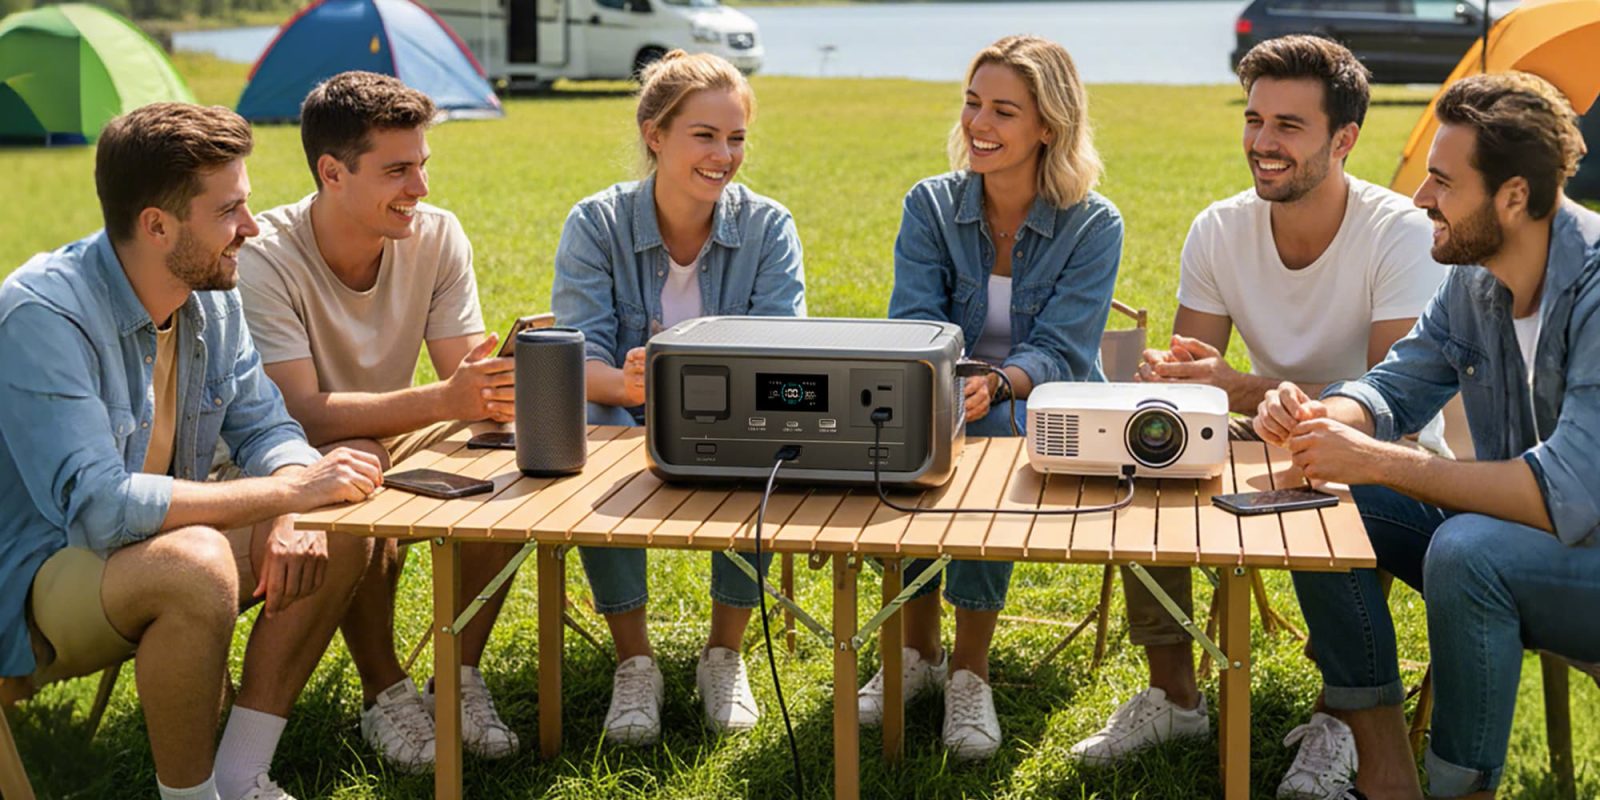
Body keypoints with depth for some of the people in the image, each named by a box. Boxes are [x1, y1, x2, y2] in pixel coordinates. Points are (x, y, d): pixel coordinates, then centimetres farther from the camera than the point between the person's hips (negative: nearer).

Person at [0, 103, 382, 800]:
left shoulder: (212, 299, -1)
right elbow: (95, 505, -34)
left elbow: (266, 428, 5)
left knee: (343, 534, -4)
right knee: (196, 562, -36)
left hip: (152, 551, 9)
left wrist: (293, 517, -19)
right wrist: (291, 490, -31)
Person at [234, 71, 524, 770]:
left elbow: (466, 381, -11)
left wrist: (502, 391, -37)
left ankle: (461, 676, -8)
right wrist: (443, 402, -46)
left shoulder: (436, 235, -9)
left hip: (390, 439, 5)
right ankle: (384, 693, -17)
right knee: (357, 466, -37)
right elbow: (302, 415, -33)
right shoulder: (264, 259, -24)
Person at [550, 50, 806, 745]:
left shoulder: (768, 227, -5)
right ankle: (634, 663, -19)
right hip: (630, 426, 0)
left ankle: (725, 654, -11)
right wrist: (623, 382, -41)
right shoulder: (596, 224, -7)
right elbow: (579, 354, -16)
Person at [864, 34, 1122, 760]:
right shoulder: (930, 206, 1)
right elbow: (912, 328, -8)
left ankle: (969, 669, -24)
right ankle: (916, 649, -14)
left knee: (992, 442, -36)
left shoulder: (1093, 224, -6)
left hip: (1046, 417, -2)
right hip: (943, 404, 2)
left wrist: (997, 386, -36)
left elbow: (1060, 351, -14)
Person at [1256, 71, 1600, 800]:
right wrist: (1317, 418, -16)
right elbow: (1397, 387, 8)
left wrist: (1376, 461, -31)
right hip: (1503, 530, 8)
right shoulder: (1475, 275, -1)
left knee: (1466, 550, -35)